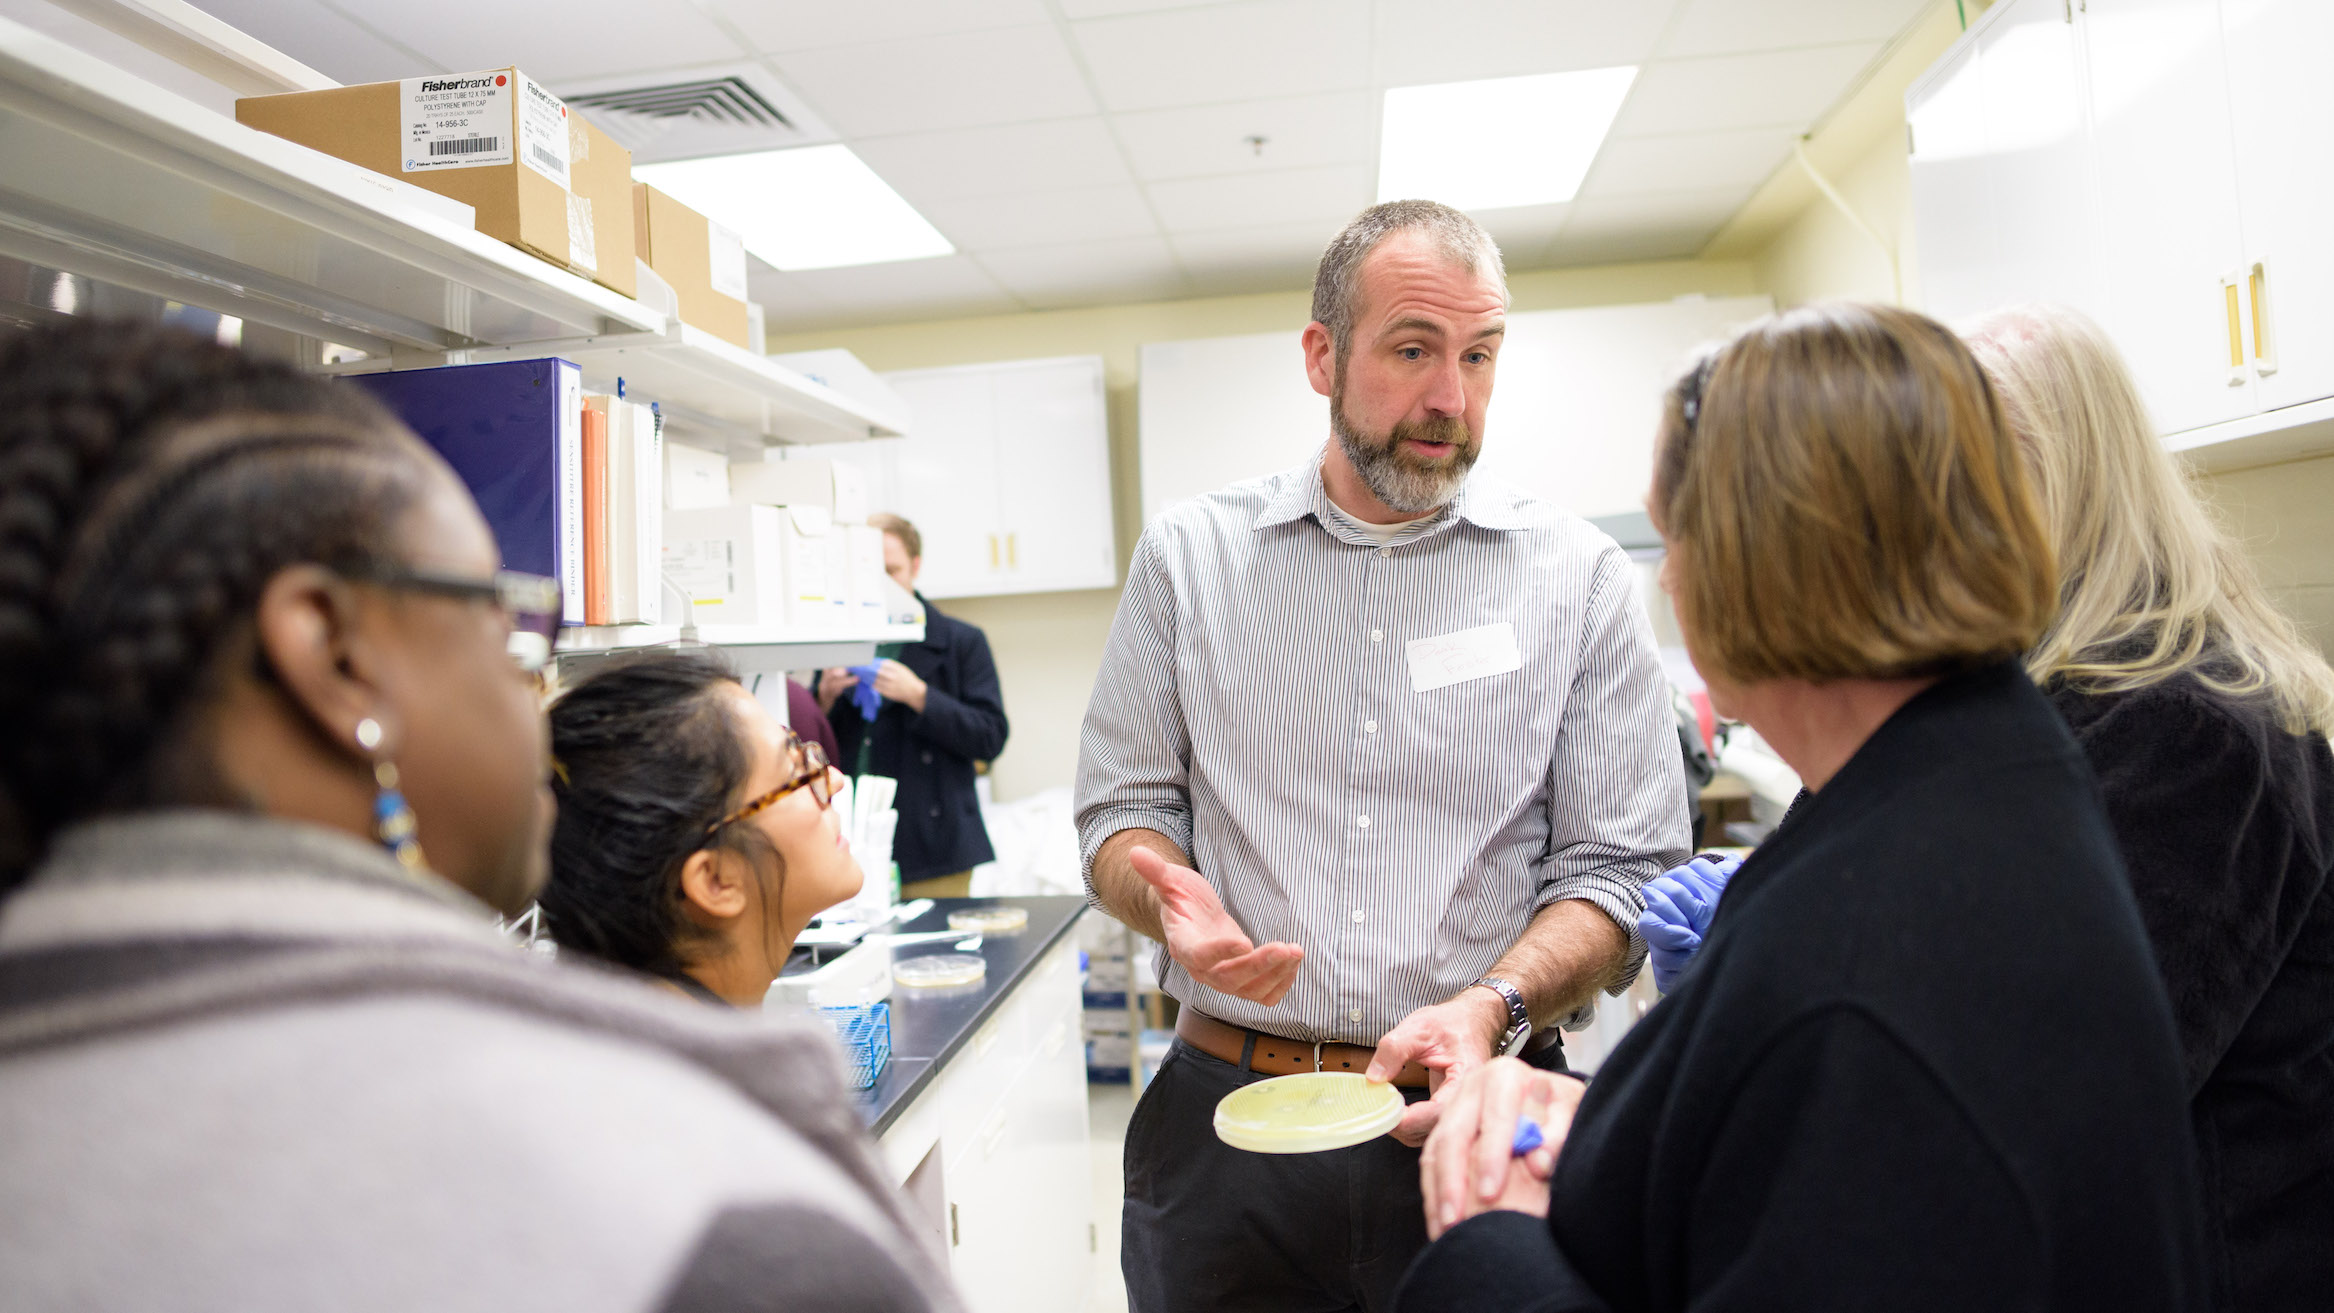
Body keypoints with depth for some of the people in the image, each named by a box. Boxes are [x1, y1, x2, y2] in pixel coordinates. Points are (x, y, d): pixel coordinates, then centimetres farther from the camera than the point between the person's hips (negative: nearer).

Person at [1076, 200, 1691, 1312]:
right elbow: (1123, 808, 5)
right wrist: (1175, 902, -16)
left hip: (1471, 1122, 0)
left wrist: (1493, 1005, -19)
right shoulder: (1189, 555, 2)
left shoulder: (1580, 580, 0)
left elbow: (1620, 869, -3)